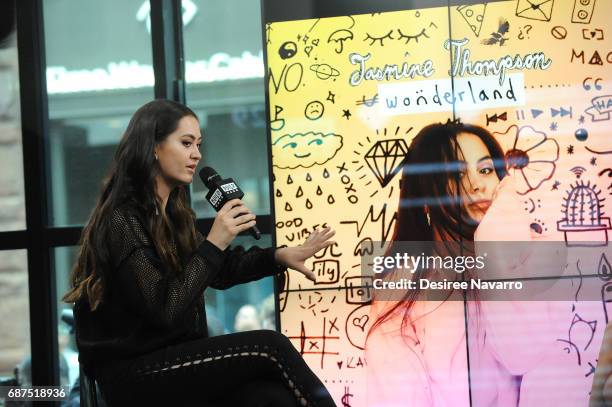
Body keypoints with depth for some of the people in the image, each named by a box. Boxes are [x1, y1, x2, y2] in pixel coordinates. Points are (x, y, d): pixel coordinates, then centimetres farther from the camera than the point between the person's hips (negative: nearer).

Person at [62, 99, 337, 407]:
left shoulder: (173, 213, 13)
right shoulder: (121, 221, -15)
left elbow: (218, 270, 24)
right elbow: (163, 311, -21)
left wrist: (280, 257, 10)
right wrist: (214, 242, -21)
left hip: (173, 360, 7)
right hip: (132, 375, -7)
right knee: (268, 347, -21)